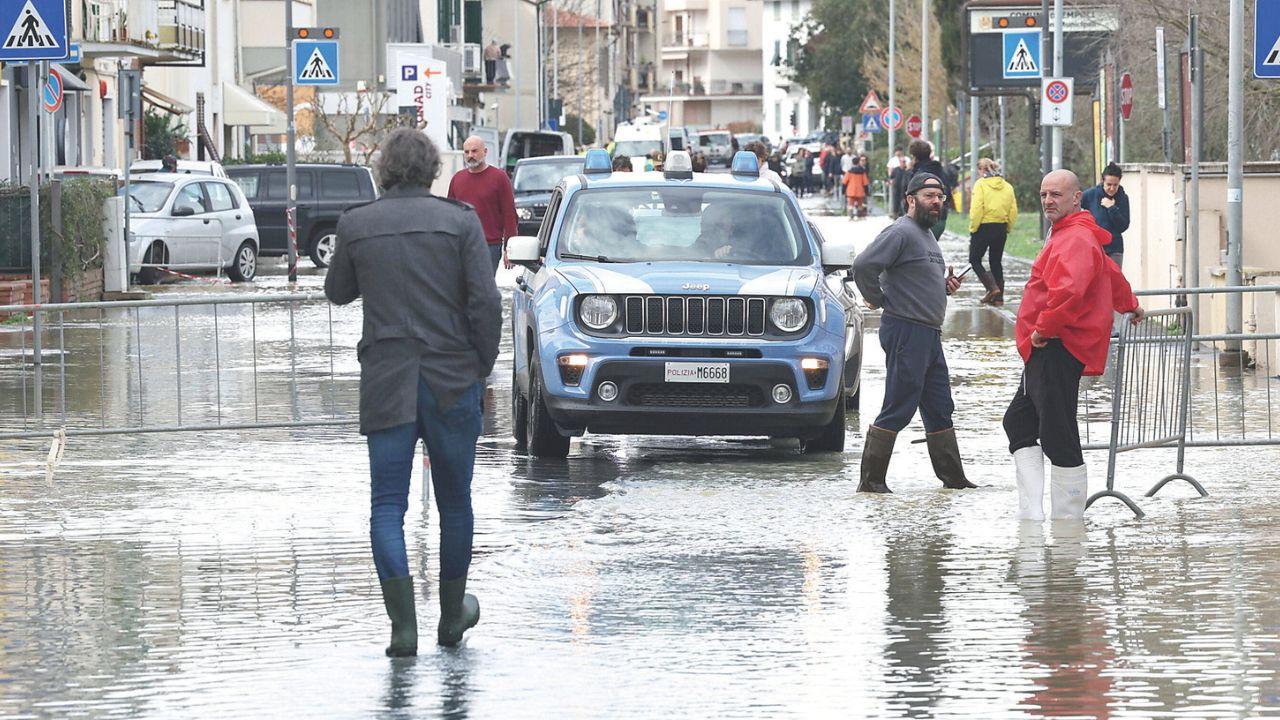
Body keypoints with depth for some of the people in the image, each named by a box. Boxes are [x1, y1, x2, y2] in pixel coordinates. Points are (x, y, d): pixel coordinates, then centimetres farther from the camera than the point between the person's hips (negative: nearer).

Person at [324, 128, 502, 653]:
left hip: (386, 384, 0)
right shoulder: (460, 221, -4)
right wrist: (482, 366, 2)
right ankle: (452, 616, 28)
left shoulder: (355, 224, -1)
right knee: (454, 501, 16)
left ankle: (403, 624, -13)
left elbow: (338, 292, 14)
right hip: (453, 382, 0)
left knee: (387, 505, 1)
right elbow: (486, 301, -9)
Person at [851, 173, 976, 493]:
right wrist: (878, 299, -14)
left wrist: (944, 284, 11)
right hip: (906, 331, -10)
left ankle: (952, 476, 20)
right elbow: (863, 266, -24)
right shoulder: (901, 232, -13)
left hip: (929, 334, 10)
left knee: (940, 410, 14)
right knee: (898, 410, -8)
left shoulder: (926, 235, 19)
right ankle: (871, 479, -5)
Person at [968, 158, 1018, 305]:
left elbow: (976, 209, -17)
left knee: (975, 260, 6)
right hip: (1001, 229, 5)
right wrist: (1008, 229, 14)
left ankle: (992, 287, -12)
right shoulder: (1007, 186, 6)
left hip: (984, 227, -5)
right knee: (996, 262, 15)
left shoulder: (981, 184, -9)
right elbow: (1013, 211, 5)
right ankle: (998, 297, 12)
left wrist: (973, 228, -10)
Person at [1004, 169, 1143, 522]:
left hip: (1058, 350, -12)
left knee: (1058, 438, -10)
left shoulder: (1075, 240, -14)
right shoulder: (1067, 235, 20)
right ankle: (1030, 514, 11)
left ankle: (1069, 521, -5)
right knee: (1019, 422, 15)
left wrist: (1044, 328, -19)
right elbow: (1111, 274, 39)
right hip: (1044, 353, 12)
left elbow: (1069, 291, -32)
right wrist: (1129, 305, 56)